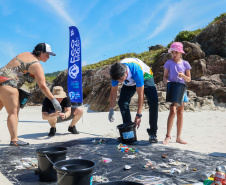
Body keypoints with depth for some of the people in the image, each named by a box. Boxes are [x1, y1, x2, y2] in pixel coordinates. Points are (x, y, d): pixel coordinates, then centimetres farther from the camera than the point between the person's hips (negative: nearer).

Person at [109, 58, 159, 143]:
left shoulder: (137, 71, -44)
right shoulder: (116, 73, -30)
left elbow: (140, 95, -38)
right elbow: (113, 91, -13)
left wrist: (138, 115, -35)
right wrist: (111, 110, -10)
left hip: (145, 76, -4)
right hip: (130, 82, 4)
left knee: (153, 102, -22)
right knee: (122, 102, -12)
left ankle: (152, 133, -14)